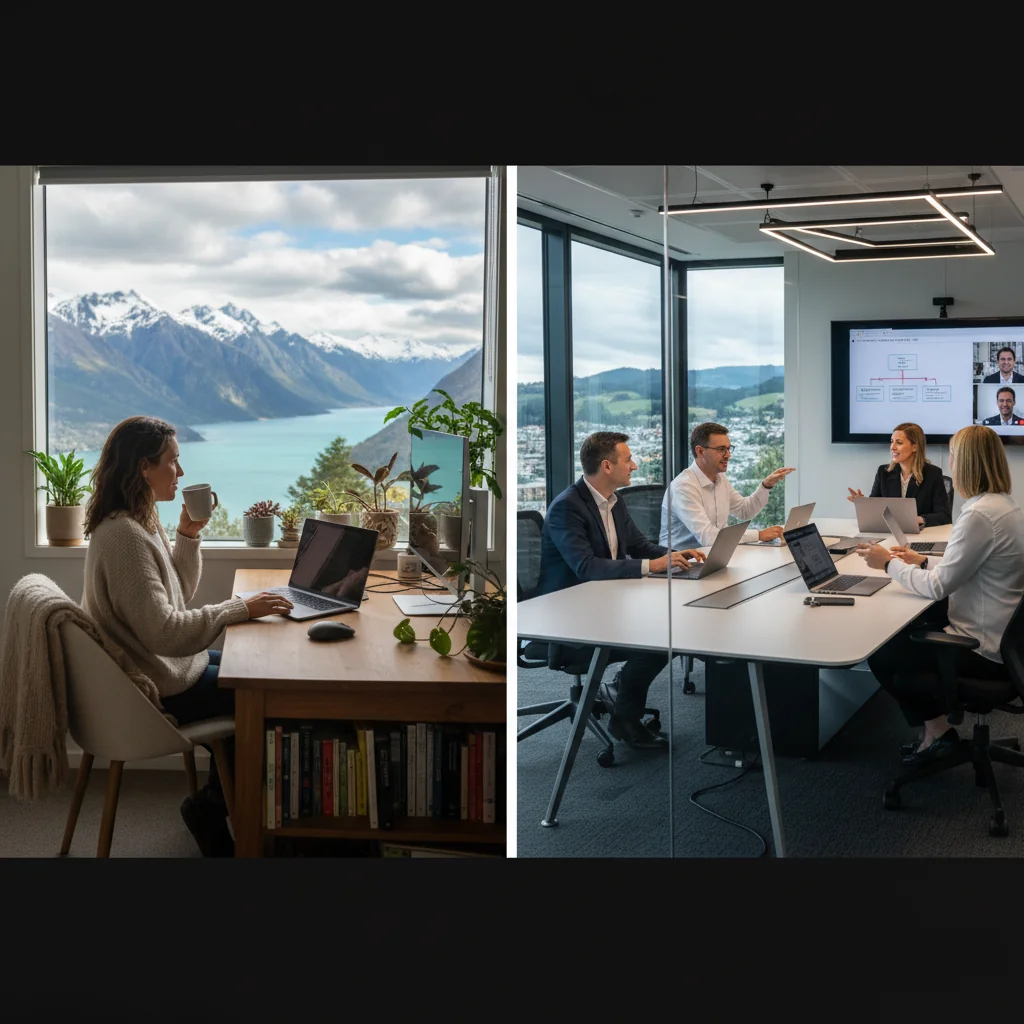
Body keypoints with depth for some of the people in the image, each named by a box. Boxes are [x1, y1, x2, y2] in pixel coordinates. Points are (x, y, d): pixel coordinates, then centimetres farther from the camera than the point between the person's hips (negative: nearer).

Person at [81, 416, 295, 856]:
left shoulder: (139, 523, 7)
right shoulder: (124, 535, -26)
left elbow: (177, 594, 16)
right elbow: (163, 631, -31)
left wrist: (188, 535, 2)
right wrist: (240, 609, -25)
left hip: (161, 666, 10)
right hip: (157, 688, -10)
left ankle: (217, 798, 26)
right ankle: (211, 807, 12)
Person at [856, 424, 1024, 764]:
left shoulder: (980, 515, -25)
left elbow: (939, 587, -21)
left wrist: (889, 564, -8)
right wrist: (923, 561, 14)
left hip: (983, 648, -10)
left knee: (880, 655, 4)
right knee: (905, 630, 23)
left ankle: (936, 729, 15)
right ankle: (936, 726, 23)